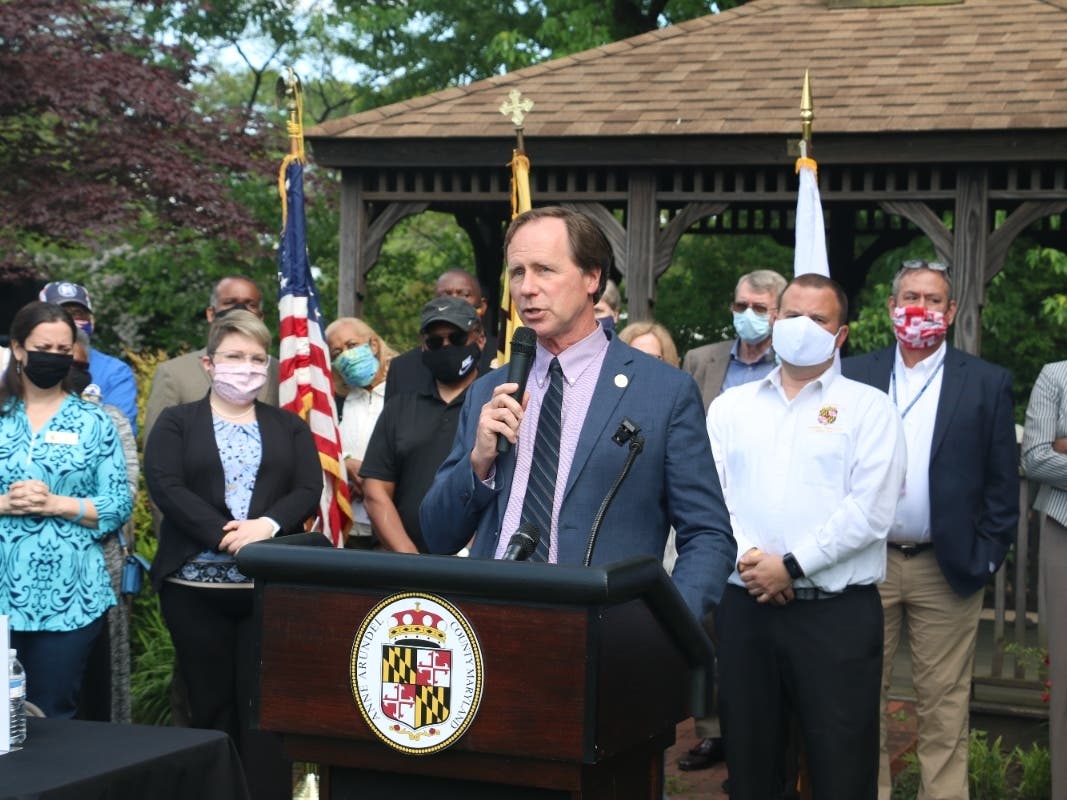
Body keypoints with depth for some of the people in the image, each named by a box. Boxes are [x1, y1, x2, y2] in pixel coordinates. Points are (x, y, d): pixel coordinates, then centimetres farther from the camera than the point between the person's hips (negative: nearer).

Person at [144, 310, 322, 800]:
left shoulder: (290, 428, 15)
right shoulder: (176, 424, 8)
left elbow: (309, 491, 2)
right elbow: (165, 488, -7)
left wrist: (268, 524, -18)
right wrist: (224, 535, -18)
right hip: (195, 585, -1)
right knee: (211, 704, 4)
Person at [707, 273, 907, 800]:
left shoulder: (868, 409, 3)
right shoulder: (730, 407, 14)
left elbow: (869, 510, -8)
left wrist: (792, 566, -13)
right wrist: (746, 557, -13)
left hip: (837, 612, -3)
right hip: (744, 607, 3)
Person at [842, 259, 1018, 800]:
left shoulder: (987, 384, 2)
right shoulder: (854, 375, 5)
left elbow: (1002, 484, 2)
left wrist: (985, 559, -3)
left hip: (947, 569, -1)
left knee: (944, 704, 3)